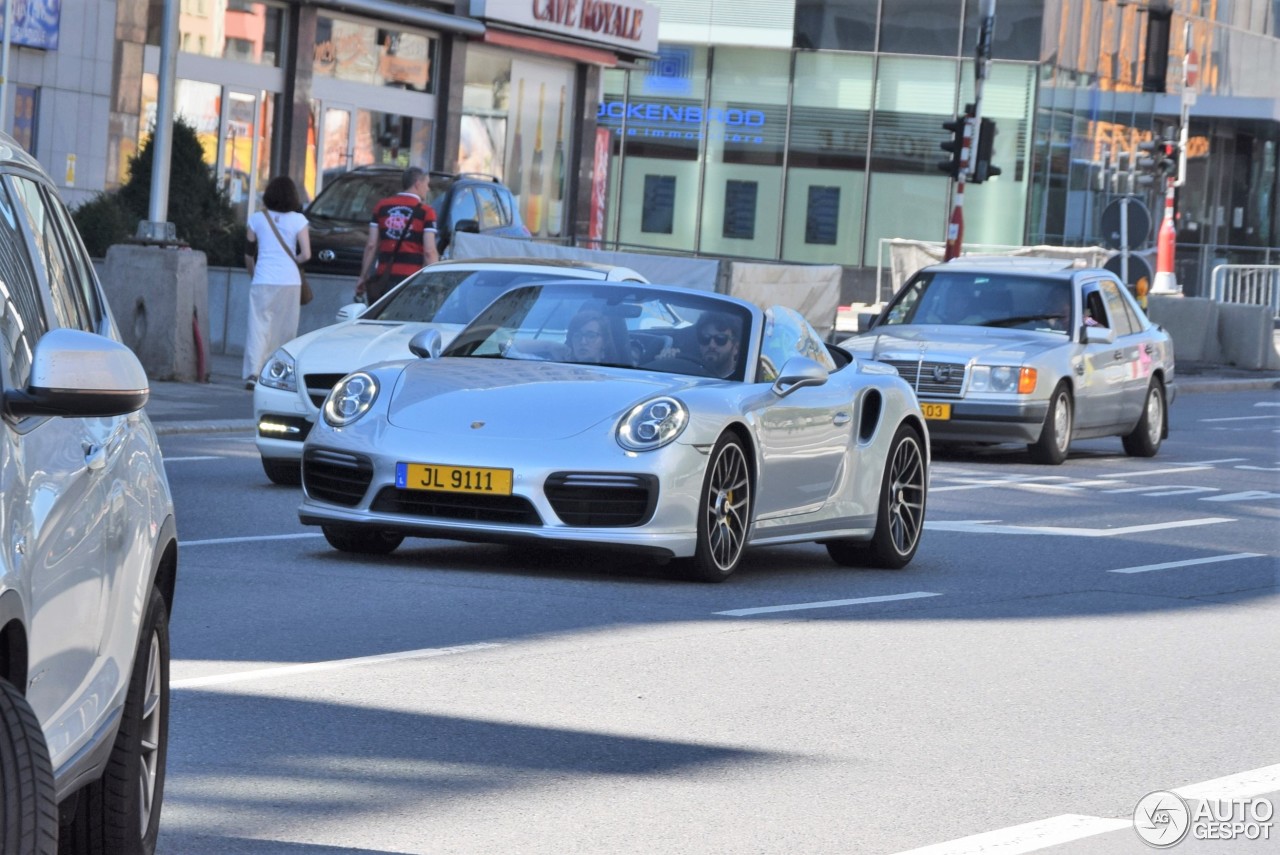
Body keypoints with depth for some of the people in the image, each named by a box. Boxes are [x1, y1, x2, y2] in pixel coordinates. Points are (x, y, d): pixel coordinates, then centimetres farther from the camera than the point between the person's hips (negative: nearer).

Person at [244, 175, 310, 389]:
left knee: (259, 325, -3)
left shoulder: (257, 219, 3)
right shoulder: (298, 220, 0)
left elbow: (249, 253, 9)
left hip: (262, 281, 0)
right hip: (289, 281, 0)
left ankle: (253, 372, -17)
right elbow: (306, 255, -5)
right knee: (285, 330, 10)